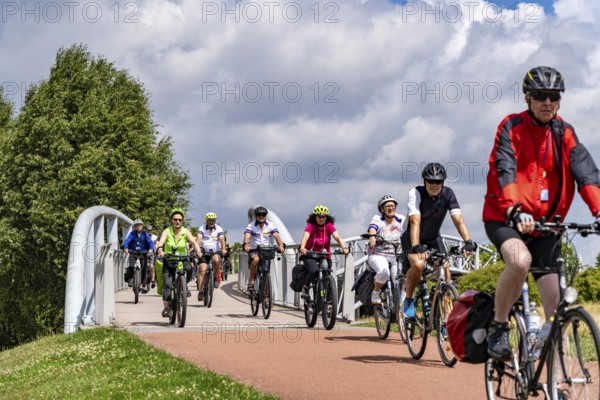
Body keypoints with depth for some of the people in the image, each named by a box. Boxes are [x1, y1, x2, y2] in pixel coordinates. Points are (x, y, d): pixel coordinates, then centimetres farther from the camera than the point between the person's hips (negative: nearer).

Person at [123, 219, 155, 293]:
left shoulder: (145, 234, 3)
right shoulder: (132, 234, 1)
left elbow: (150, 242, -10)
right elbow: (127, 240, -13)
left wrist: (151, 249, -31)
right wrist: (125, 248, -34)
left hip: (143, 253, 1)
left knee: (144, 269, -6)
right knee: (131, 266, -21)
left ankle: (144, 285, 5)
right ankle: (130, 279, 4)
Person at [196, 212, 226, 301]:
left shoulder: (219, 229, -5)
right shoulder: (202, 229, -4)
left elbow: (222, 239, -20)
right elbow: (198, 238, -20)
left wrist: (223, 249, -38)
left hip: (216, 252, -1)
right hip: (204, 253, 1)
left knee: (216, 260, -34)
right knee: (202, 271, -10)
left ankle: (216, 277, -10)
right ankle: (200, 292, -5)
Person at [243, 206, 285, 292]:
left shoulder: (271, 225, -4)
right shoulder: (251, 226, -8)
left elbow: (276, 236, -19)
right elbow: (247, 236, -24)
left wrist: (280, 246, -38)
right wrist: (246, 245, -46)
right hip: (254, 250, -2)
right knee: (256, 259, -35)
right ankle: (251, 282, -24)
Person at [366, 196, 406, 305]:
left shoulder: (401, 219, 6)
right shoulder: (377, 218, -2)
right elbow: (372, 228, -23)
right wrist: (372, 237, -46)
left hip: (396, 256, 3)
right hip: (378, 255, -3)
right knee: (384, 272, -34)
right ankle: (376, 293, -7)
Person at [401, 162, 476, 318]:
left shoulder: (448, 194, -16)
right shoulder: (416, 193, -25)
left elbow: (458, 219, -25)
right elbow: (415, 221, -37)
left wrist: (468, 241, -40)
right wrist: (416, 246, -50)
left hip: (433, 238, 4)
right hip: (412, 238, -4)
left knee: (445, 269, -16)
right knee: (418, 265, -30)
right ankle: (408, 300, -8)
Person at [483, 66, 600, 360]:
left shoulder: (564, 133, 3)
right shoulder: (512, 127, -8)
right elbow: (504, 171, -22)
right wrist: (515, 211, -39)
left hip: (544, 225, 4)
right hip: (504, 219, -4)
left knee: (554, 296, -4)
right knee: (520, 260, -33)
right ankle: (498, 327, -12)